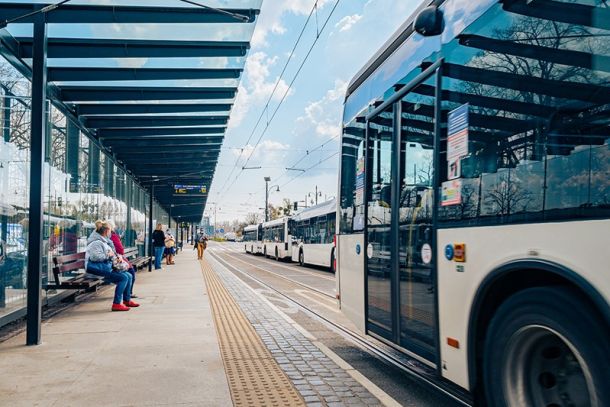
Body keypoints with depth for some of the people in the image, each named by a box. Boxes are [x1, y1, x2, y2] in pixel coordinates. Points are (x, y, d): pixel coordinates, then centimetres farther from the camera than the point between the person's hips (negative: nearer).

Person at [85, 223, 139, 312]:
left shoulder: (104, 242, 21)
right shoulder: (97, 243, -13)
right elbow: (95, 257, -27)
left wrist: (115, 259, 9)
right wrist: (108, 255, -16)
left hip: (107, 267, 11)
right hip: (98, 269, -11)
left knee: (129, 276, 6)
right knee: (123, 278, -22)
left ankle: (126, 300, 15)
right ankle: (117, 304, -22)